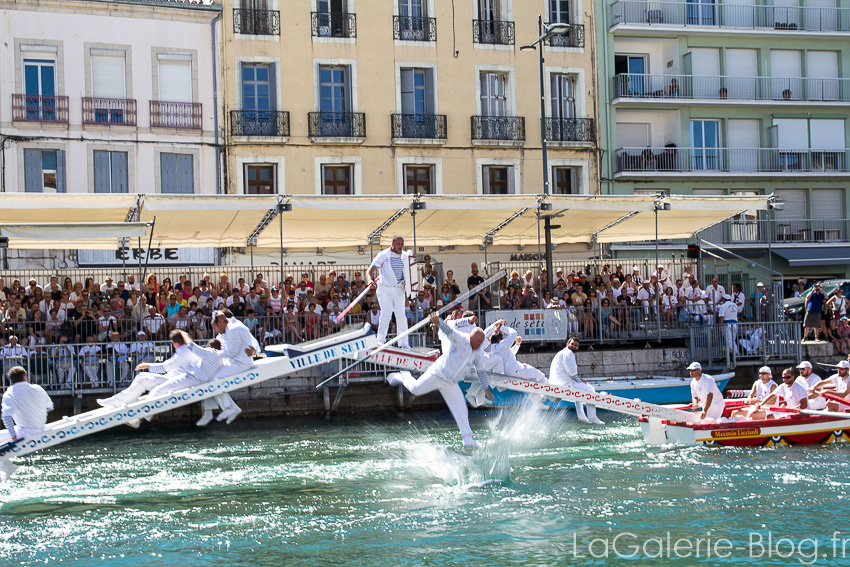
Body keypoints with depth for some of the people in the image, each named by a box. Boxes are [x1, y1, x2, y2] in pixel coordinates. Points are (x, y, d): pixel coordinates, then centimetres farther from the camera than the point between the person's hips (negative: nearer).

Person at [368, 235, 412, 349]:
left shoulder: (404, 257, 12)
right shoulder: (383, 255, -3)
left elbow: (407, 271, 27)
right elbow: (371, 270, -10)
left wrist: (407, 282, 8)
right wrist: (371, 280, -30)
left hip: (399, 289, 4)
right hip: (385, 289, -4)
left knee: (401, 314, 1)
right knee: (386, 313, -13)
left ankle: (403, 342, 7)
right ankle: (381, 339, -4)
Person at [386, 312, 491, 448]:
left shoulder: (479, 352, 4)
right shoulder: (460, 339, -16)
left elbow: (481, 371, 18)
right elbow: (449, 331, -35)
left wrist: (486, 388, 12)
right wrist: (439, 322, -56)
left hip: (451, 384, 5)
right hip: (438, 374, -5)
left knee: (461, 410, 1)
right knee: (416, 389, -9)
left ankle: (467, 438, 11)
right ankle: (404, 377, 25)